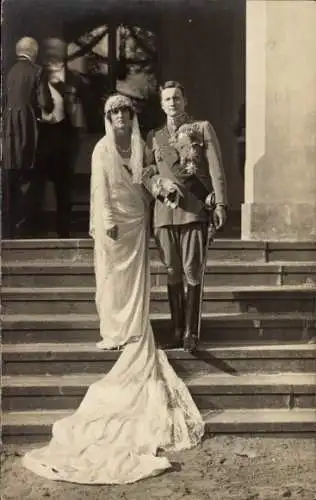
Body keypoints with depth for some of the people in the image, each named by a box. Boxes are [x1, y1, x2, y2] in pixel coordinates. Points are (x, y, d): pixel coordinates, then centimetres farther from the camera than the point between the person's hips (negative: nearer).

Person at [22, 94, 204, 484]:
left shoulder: (140, 146, 9)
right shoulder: (102, 149, -3)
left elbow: (142, 184, 14)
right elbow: (100, 188, -8)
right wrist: (108, 221, -16)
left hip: (137, 219, 4)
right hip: (113, 221, -4)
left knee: (136, 277, 4)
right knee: (113, 275, 2)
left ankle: (134, 330, 11)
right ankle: (114, 330, 9)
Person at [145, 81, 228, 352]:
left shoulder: (203, 128, 10)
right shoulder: (154, 137, 18)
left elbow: (216, 169, 2)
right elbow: (149, 174, 20)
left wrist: (220, 204, -7)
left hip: (195, 211, -3)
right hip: (165, 214, 3)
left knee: (193, 273, -5)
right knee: (173, 274, 4)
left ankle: (191, 333, 2)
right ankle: (177, 331, 12)